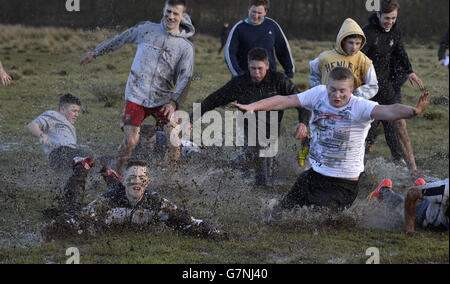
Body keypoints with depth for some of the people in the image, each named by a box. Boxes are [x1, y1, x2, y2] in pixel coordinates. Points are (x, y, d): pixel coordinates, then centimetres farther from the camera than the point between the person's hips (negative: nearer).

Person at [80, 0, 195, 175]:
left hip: (162, 101, 0)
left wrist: (174, 102, -21)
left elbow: (185, 78, -6)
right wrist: (95, 53, 25)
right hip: (136, 97, 0)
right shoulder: (146, 29, 4)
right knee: (130, 142, -11)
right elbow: (121, 40, 18)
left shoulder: (186, 47, 0)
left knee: (175, 141, -15)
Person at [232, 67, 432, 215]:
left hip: (343, 185, -6)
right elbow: (285, 101, -2)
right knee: (277, 217, 12)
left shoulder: (360, 107, -18)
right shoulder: (319, 94, -4)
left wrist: (412, 111, -55)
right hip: (314, 175, 6)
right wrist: (252, 107, -11)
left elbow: (387, 112, -35)